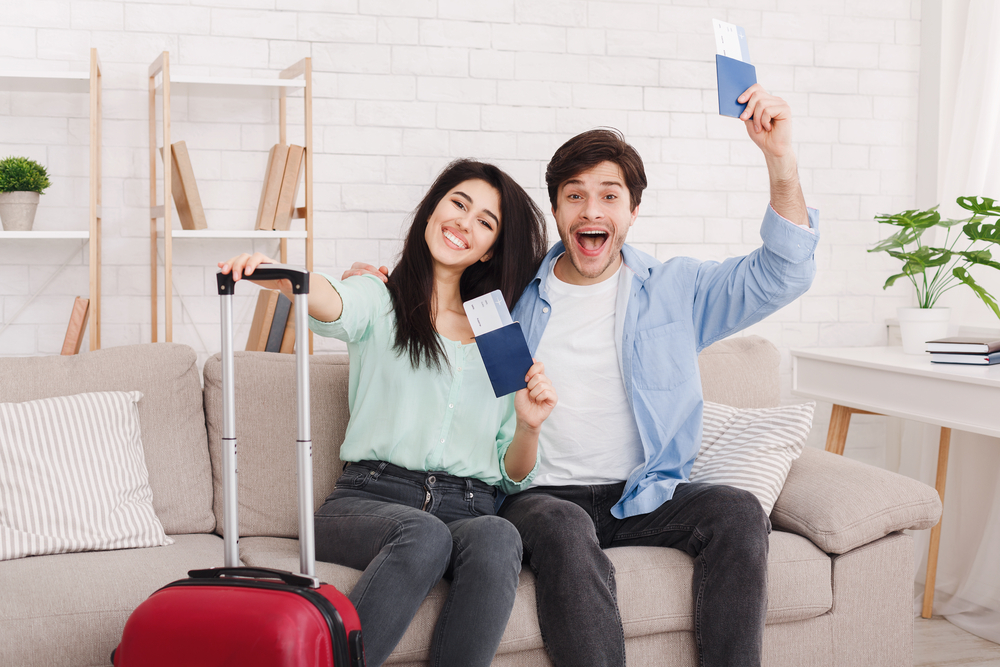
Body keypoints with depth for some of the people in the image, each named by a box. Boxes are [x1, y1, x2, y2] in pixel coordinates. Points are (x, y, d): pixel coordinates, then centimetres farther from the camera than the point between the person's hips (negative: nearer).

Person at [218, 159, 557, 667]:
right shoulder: (380, 301, 12)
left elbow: (513, 477, 19)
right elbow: (332, 305, -16)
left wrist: (529, 426, -3)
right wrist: (275, 275, -39)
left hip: (470, 508, 2)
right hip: (371, 497, -2)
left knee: (496, 538, -33)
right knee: (424, 534, -36)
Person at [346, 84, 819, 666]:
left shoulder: (673, 290, 9)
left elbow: (782, 276, -2)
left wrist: (781, 161, -16)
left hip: (645, 495, 2)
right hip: (543, 492, -1)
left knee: (738, 511, -25)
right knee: (564, 530, -35)